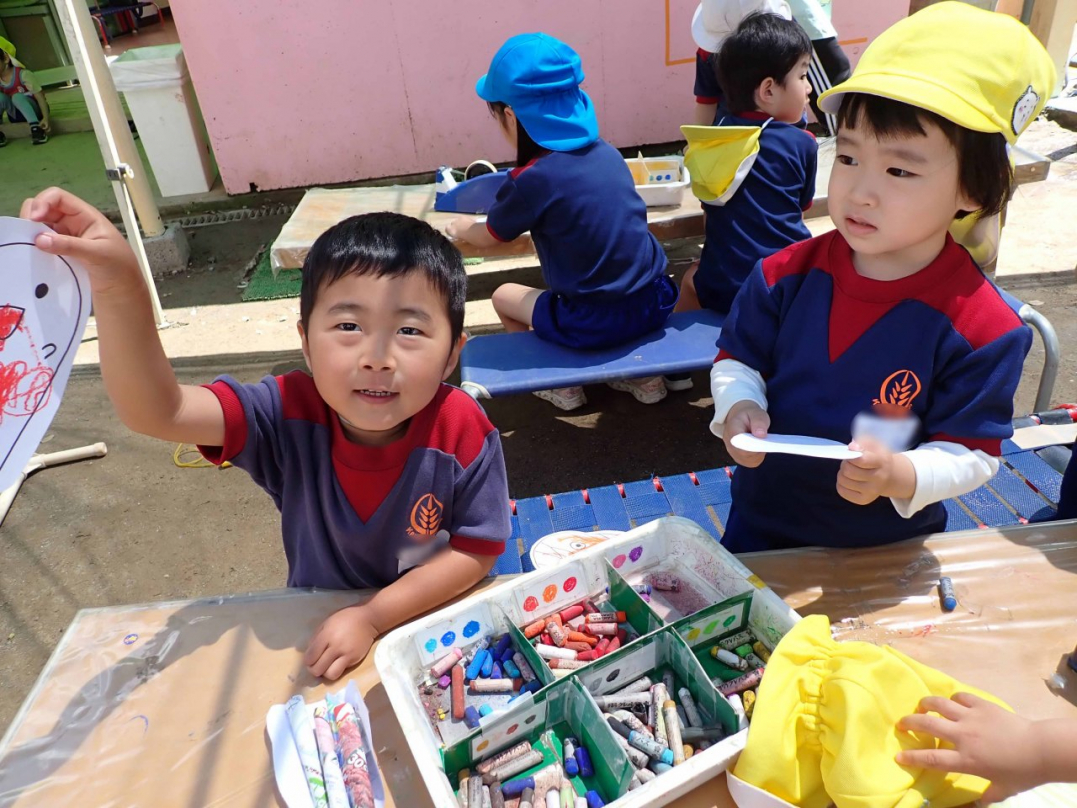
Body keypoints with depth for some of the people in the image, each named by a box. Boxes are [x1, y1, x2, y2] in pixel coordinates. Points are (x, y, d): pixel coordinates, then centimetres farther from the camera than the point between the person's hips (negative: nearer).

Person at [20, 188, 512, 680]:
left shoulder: (463, 435, -26)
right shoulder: (291, 413, -24)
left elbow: (477, 552, -17)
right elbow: (157, 412, -34)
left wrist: (372, 618, -23)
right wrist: (118, 287, -49)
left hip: (433, 619, -2)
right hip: (320, 627, 2)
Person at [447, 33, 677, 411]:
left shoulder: (530, 180, -14)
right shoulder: (607, 153, 3)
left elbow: (489, 237, 6)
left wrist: (461, 227, 28)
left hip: (592, 323, -5)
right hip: (653, 302, 6)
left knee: (504, 295, 18)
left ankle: (562, 384, 24)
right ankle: (642, 373, 28)